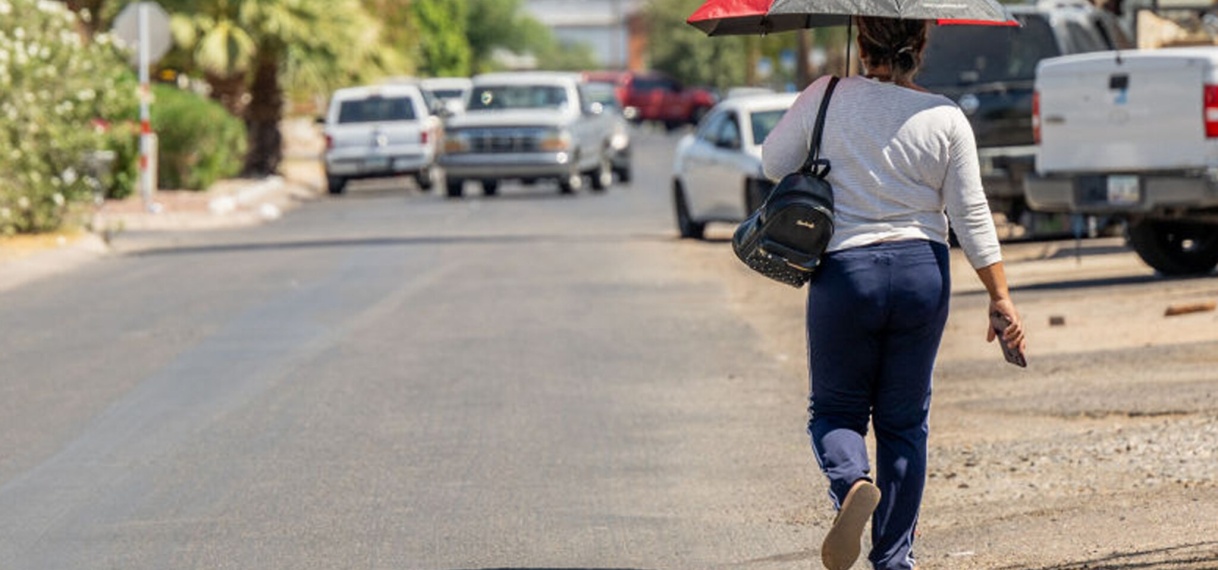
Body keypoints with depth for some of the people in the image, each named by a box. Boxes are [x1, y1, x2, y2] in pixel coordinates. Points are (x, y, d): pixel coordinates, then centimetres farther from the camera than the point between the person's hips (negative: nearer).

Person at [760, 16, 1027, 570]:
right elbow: (972, 217, -2)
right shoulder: (945, 119, -4)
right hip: (922, 274, 1)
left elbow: (773, 163, 5)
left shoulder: (827, 99, -7)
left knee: (835, 410, 13)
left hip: (844, 272, -1)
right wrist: (1000, 297, 5)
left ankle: (851, 482, -20)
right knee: (904, 422, 12)